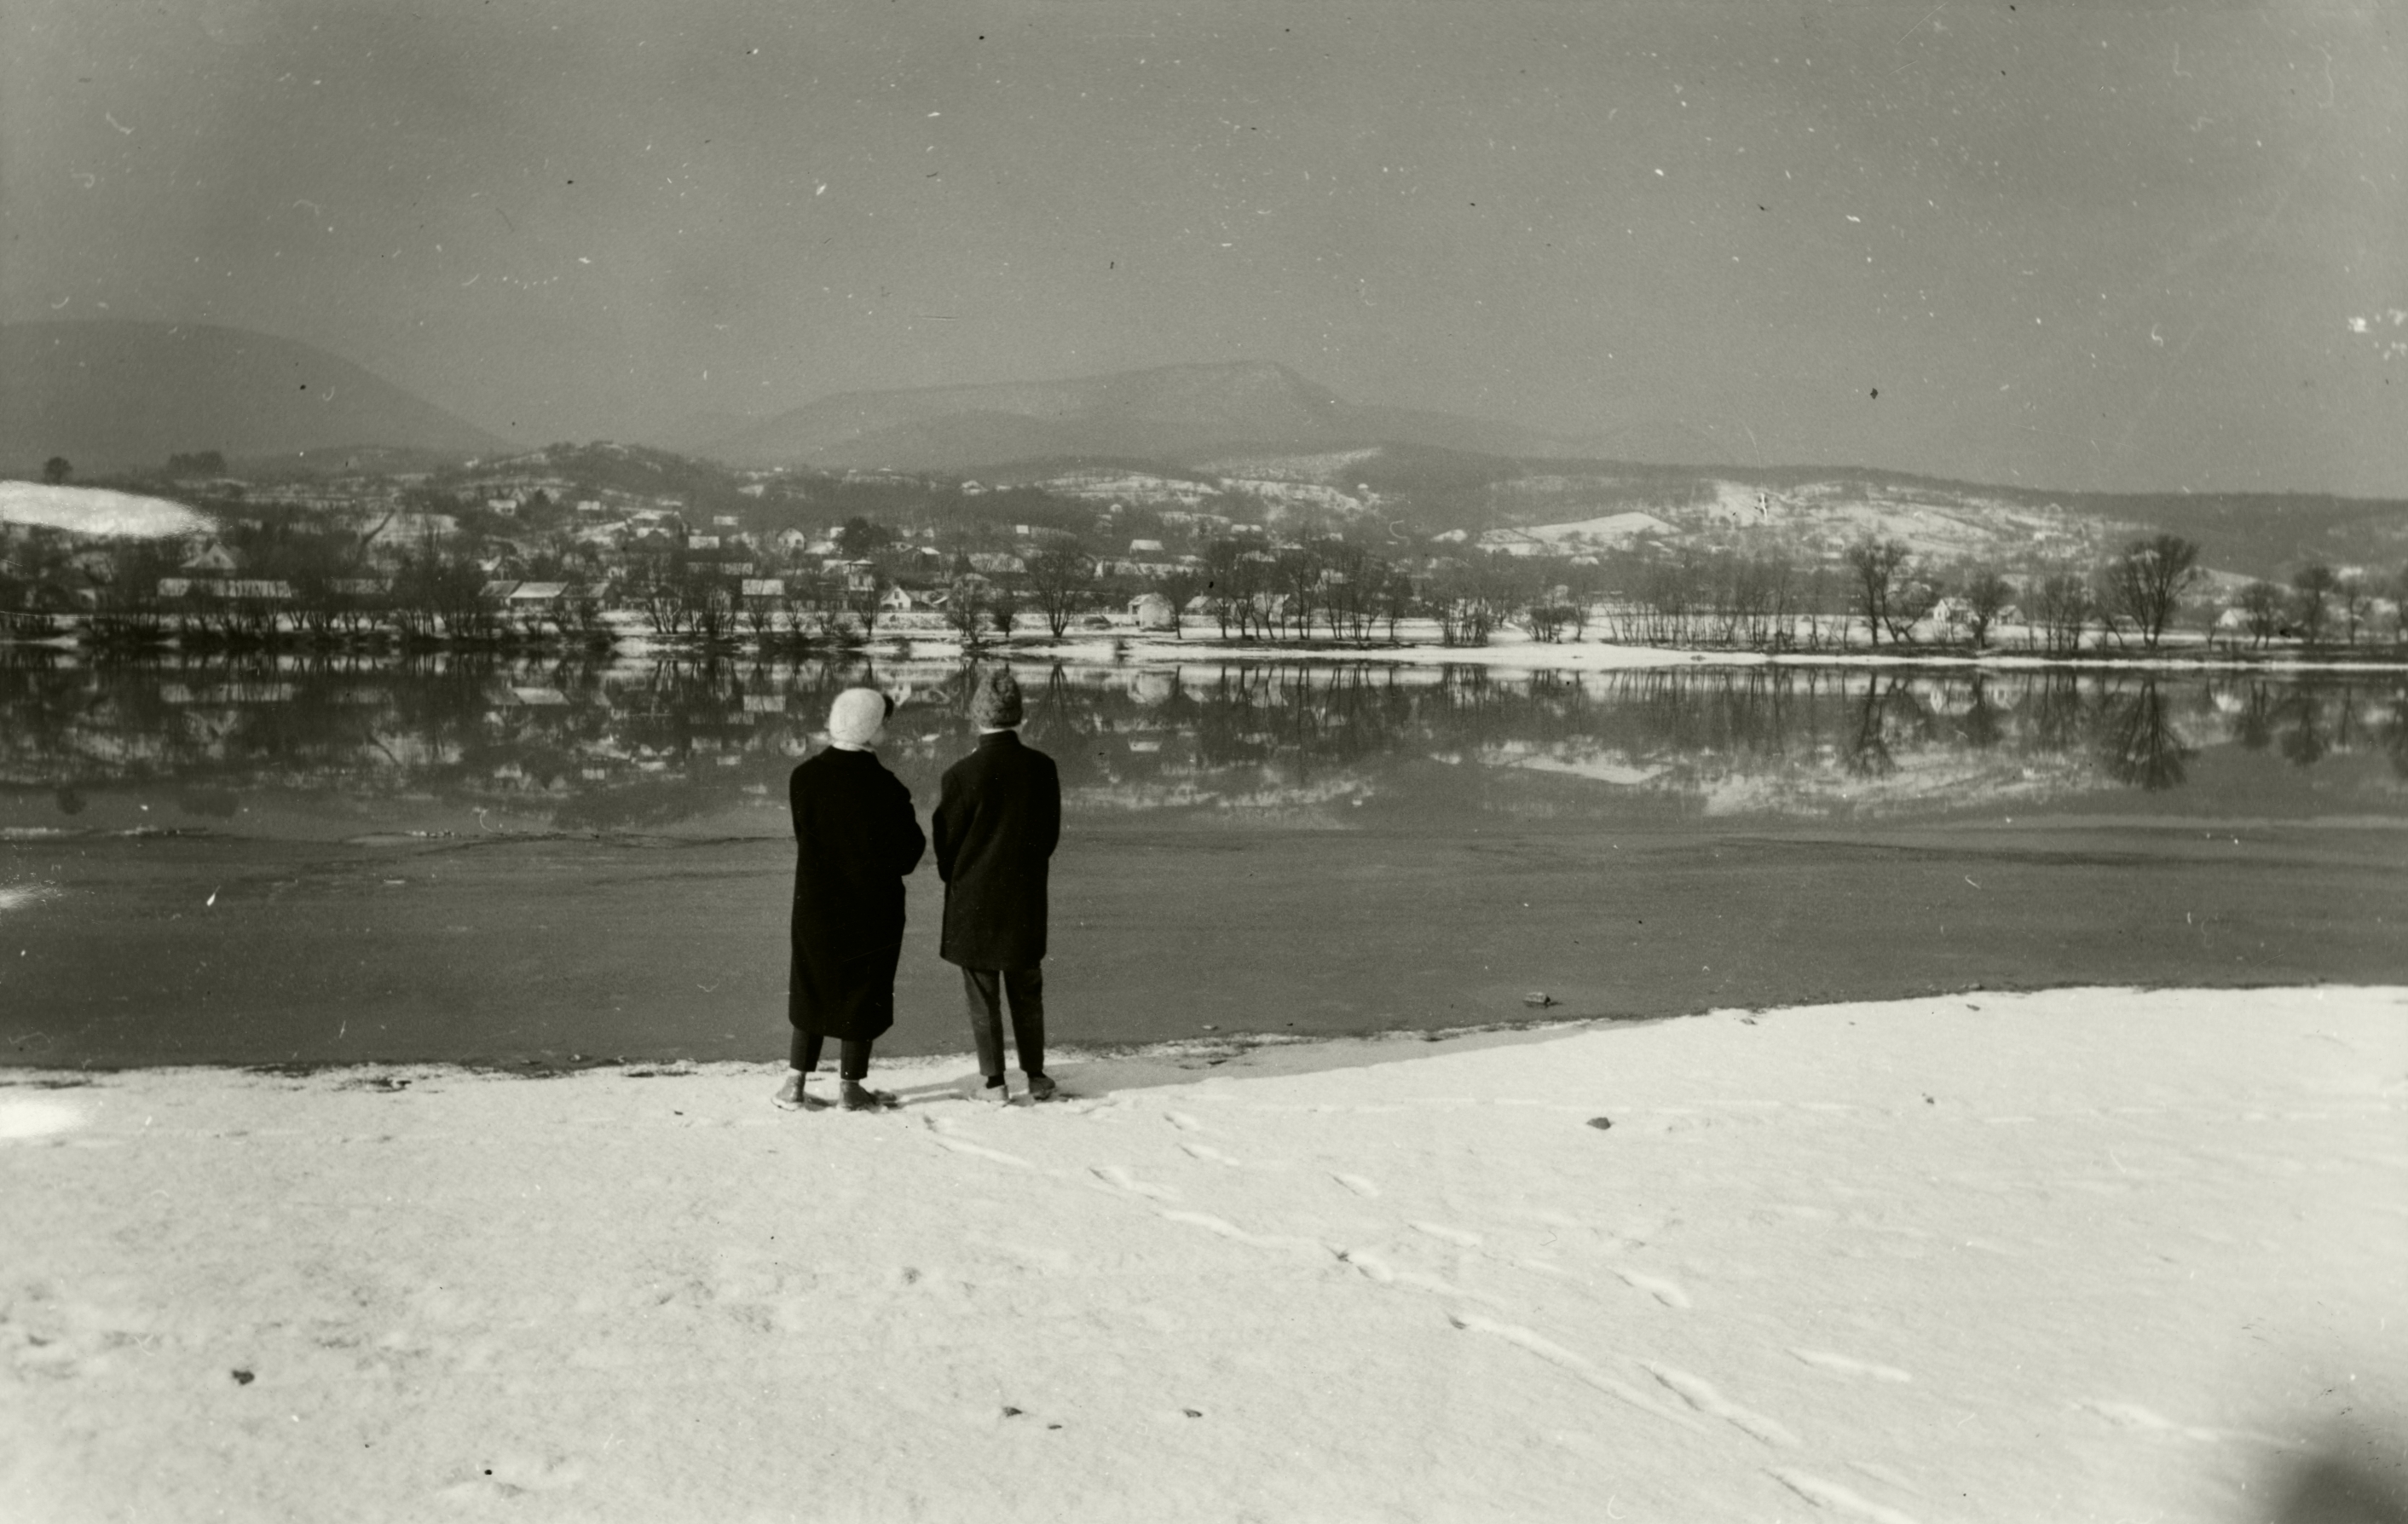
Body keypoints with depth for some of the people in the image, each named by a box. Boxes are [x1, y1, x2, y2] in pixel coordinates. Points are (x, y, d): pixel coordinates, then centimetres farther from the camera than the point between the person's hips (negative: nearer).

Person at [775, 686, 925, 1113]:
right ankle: (852, 1087, 18)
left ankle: (796, 1084, 15)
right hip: (872, 909, -4)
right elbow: (908, 852, -12)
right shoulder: (884, 787, -20)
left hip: (816, 906, 4)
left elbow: (804, 836, 4)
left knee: (813, 990, 16)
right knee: (864, 993, 10)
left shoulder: (804, 777, -7)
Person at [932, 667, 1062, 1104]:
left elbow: (947, 843, -8)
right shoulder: (1042, 767, -7)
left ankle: (995, 1083, 12)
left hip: (974, 900, -3)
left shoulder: (963, 774, -18)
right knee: (1027, 991, 17)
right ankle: (1036, 1076, 22)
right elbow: (1050, 833, 3)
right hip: (1026, 899, 3)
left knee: (982, 995, 8)